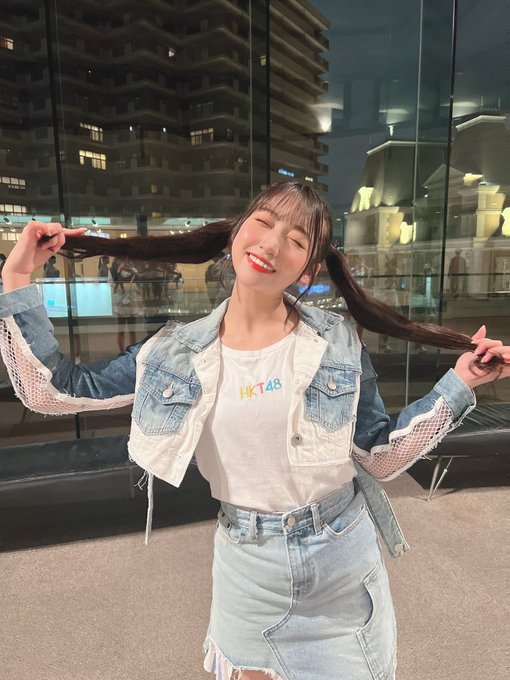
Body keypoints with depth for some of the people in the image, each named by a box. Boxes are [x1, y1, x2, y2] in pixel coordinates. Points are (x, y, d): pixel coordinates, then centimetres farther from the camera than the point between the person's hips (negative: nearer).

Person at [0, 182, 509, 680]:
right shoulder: (178, 353, -9)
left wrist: (459, 383, -10)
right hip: (246, 562, 1)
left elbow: (380, 457, -5)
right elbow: (51, 391, -4)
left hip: (343, 557, 0)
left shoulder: (336, 344, -11)